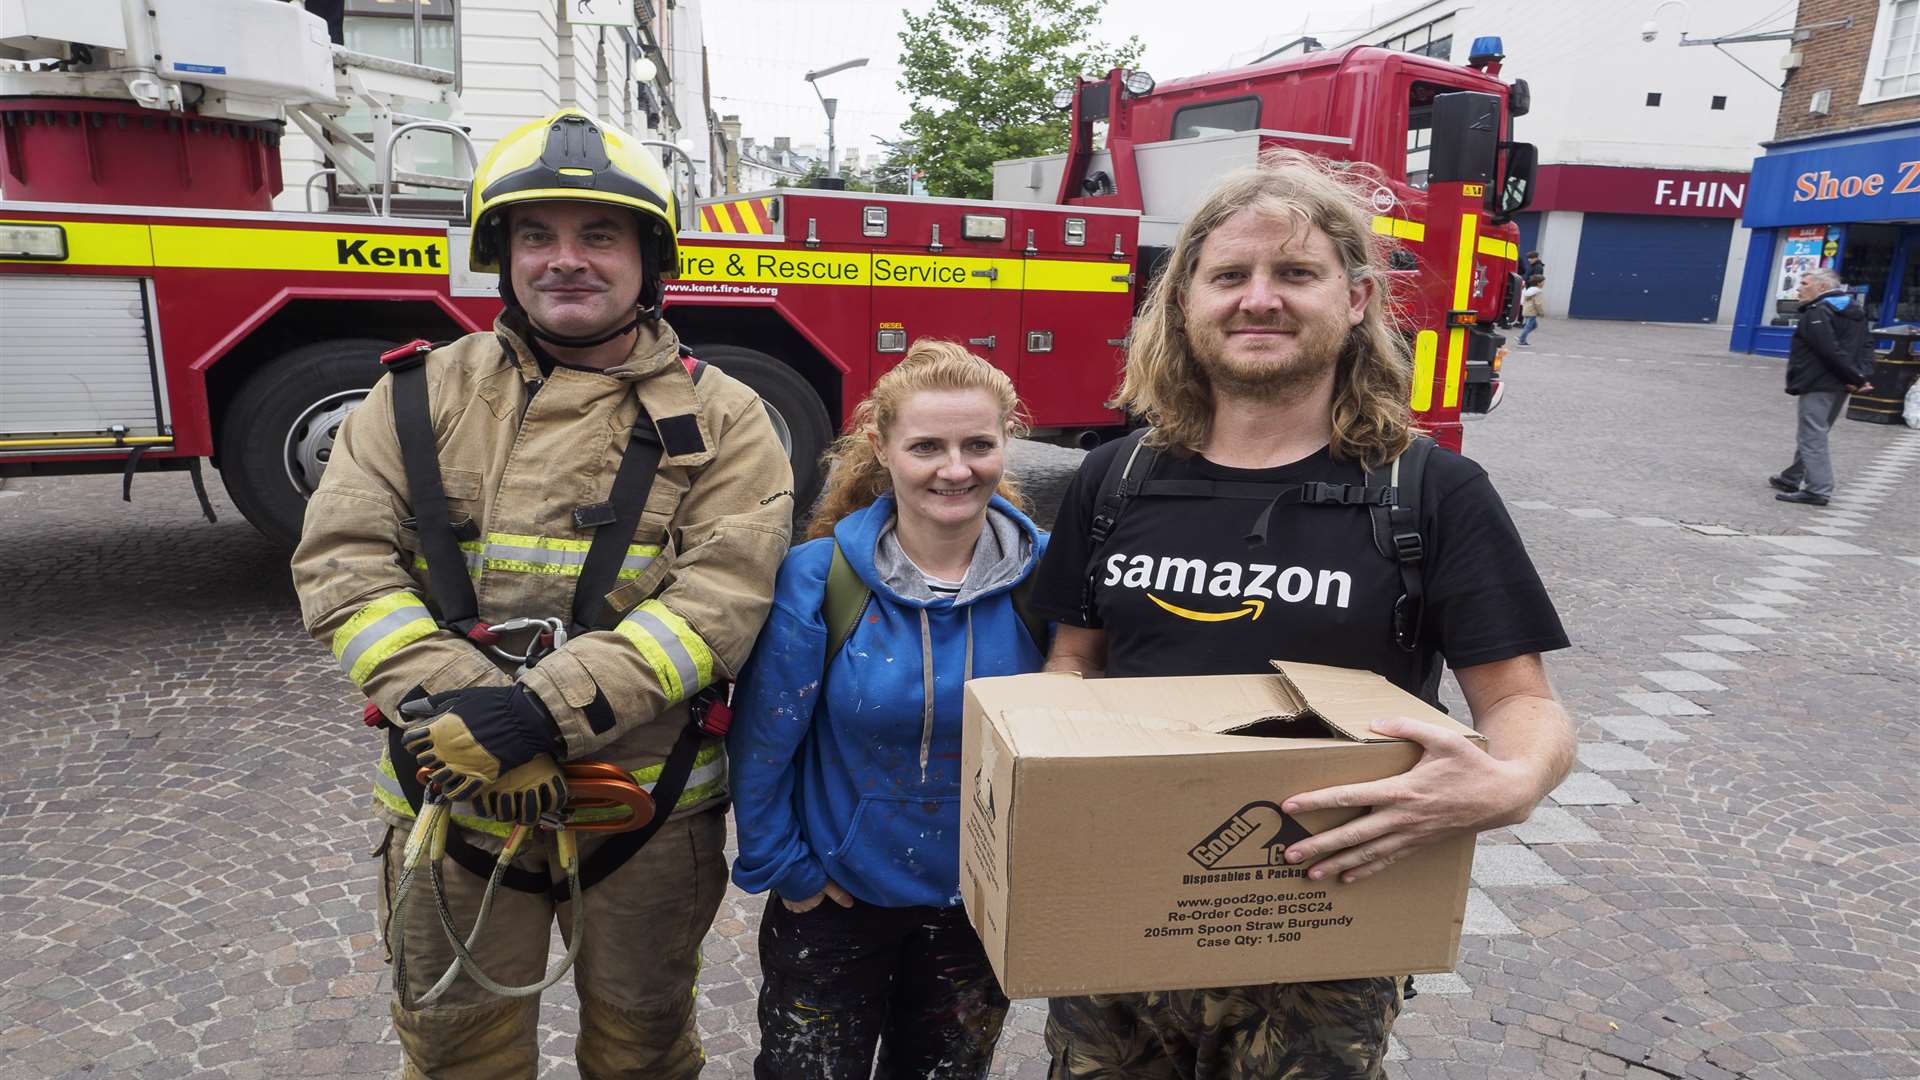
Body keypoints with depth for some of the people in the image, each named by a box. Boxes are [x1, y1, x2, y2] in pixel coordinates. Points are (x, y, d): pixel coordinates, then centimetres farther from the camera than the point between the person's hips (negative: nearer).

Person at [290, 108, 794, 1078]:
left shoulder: (721, 419, -5)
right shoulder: (421, 396, 1)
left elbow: (721, 596, -16)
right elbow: (343, 562, -7)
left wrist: (542, 711, -25)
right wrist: (460, 713, -21)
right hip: (454, 803, 2)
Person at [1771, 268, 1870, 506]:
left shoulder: (1817, 313, -14)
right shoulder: (1855, 310, 16)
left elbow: (1831, 352, -21)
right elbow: (1867, 345, 14)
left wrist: (1855, 379, -14)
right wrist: (1860, 377, 5)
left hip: (1818, 386, -10)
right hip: (1839, 387, 10)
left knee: (1812, 437, -7)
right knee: (1812, 435, 20)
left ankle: (1818, 489, -8)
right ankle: (1793, 478, 31)